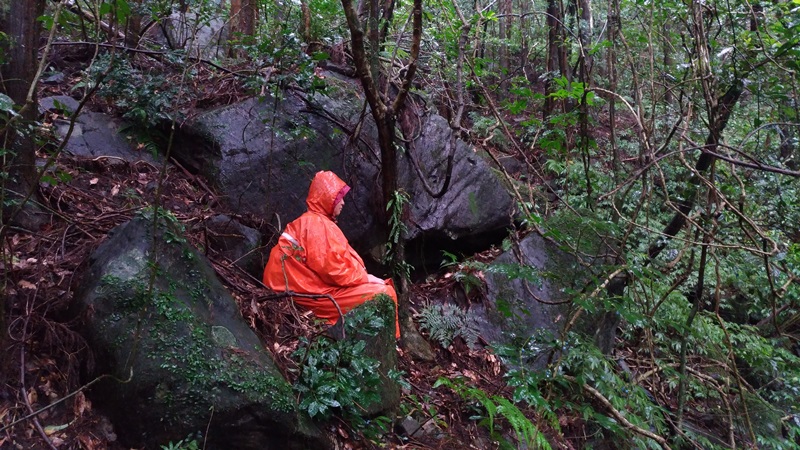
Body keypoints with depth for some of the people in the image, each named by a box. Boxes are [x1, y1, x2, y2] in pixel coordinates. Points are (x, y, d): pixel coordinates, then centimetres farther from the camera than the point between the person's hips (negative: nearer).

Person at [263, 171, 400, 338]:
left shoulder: (316, 221, 15)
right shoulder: (317, 225, -18)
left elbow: (335, 260, 15)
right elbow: (334, 269, -23)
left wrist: (364, 277, 5)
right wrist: (366, 278, -11)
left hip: (320, 283, 11)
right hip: (318, 293, -11)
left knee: (381, 285, 13)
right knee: (383, 293, -15)